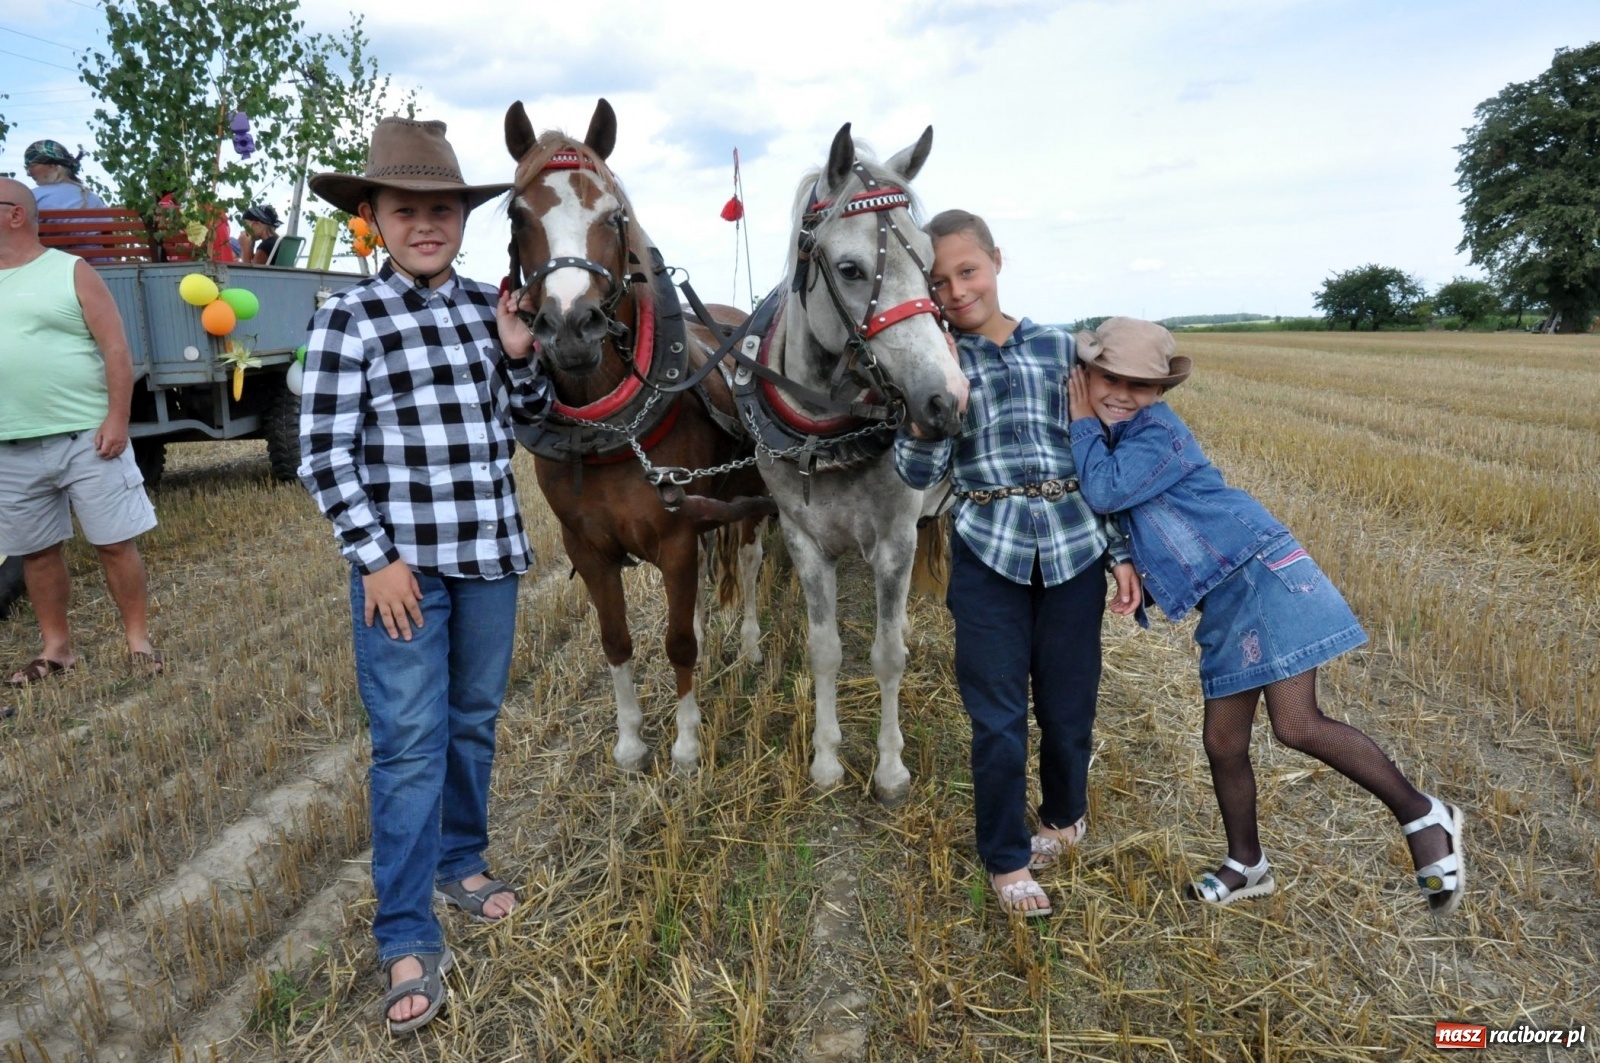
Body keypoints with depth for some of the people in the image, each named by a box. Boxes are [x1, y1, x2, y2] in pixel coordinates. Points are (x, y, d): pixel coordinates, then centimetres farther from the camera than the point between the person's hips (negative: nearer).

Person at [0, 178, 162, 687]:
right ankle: (55, 648, 23)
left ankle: (138, 641, 10)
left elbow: (116, 349, -6)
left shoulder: (71, 272, 0)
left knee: (114, 543, 0)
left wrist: (116, 420, -13)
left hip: (85, 437, -5)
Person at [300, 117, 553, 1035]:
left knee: (475, 722, 16)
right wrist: (376, 558, -13)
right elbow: (326, 455, -8)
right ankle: (410, 941, 10)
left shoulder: (490, 305, 5)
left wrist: (521, 356, -5)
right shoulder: (350, 318, -7)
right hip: (404, 559, -4)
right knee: (411, 741, -2)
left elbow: (532, 417, 13)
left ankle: (461, 862, 37)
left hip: (492, 552, 5)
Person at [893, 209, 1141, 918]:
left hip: (1073, 546, 2)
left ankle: (1065, 817, 42)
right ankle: (1007, 859, 25)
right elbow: (920, 474, -6)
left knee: (1069, 703, 13)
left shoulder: (1059, 347, 6)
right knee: (998, 717, 5)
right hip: (988, 553, -1)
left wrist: (1120, 552, 6)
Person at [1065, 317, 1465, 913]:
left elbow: (1105, 491, -25)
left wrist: (1082, 422, -12)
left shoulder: (1157, 431, -13)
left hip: (1261, 574, -9)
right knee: (1222, 742, 12)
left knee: (1296, 725, -16)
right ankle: (1247, 865, 29)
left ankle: (1423, 815, 6)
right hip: (1224, 603, 9)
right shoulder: (1111, 439, 12)